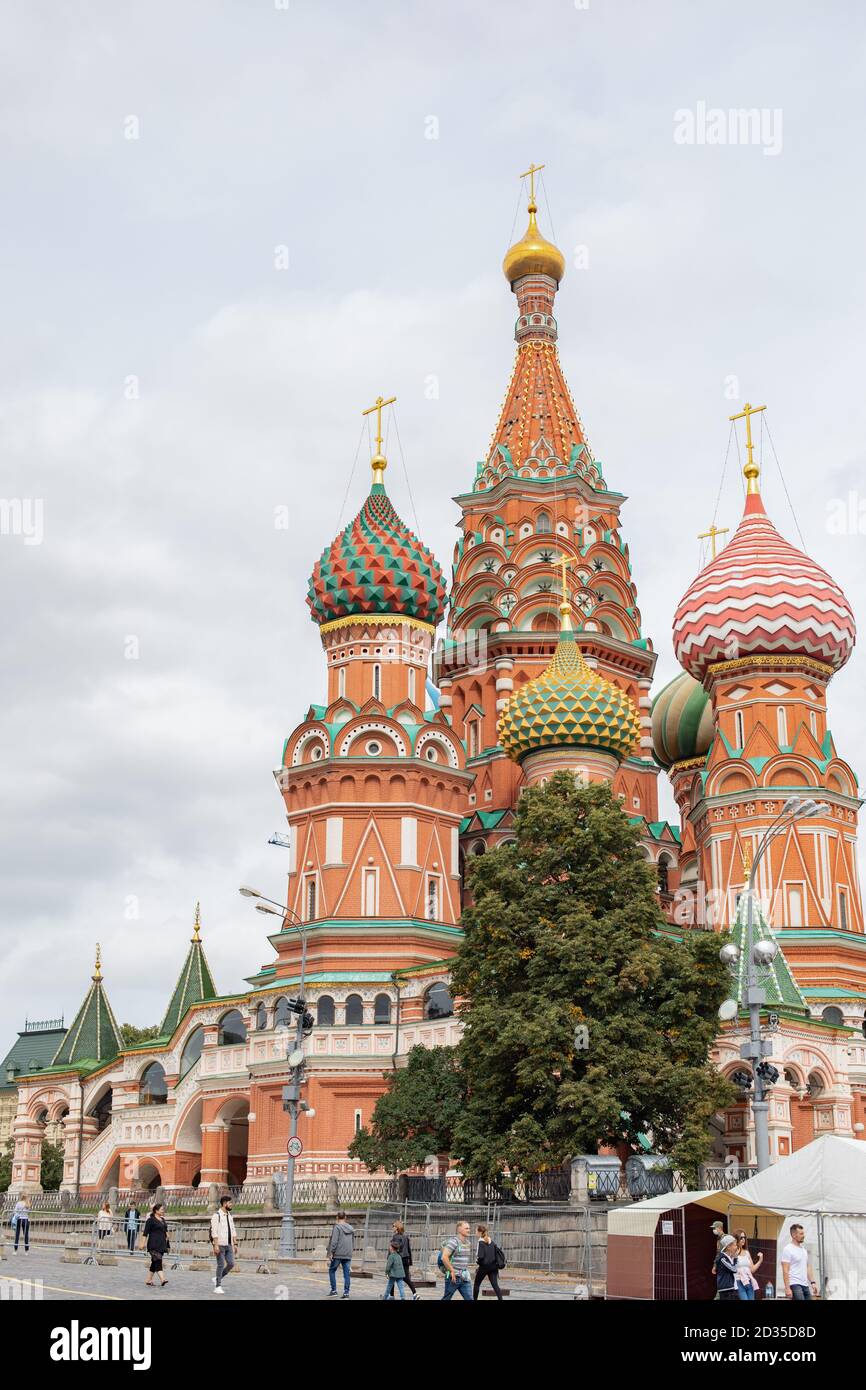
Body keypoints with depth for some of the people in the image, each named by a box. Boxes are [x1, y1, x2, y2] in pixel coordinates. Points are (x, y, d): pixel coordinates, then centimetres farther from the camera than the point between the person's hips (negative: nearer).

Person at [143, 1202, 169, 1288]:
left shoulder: (163, 1220, 16)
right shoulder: (151, 1220, -6)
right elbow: (146, 1232, -8)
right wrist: (145, 1242, -14)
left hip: (161, 1244, 8)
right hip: (154, 1244, -8)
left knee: (155, 1262, 9)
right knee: (158, 1260, -16)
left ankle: (148, 1280, 16)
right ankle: (162, 1279, -26)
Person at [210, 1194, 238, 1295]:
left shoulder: (229, 1215, 15)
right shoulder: (216, 1215, -10)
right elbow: (214, 1232, -16)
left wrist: (235, 1244, 13)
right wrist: (216, 1245, -21)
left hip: (228, 1245, 7)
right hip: (220, 1245, -7)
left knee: (231, 1264, 1)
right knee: (221, 1265, -5)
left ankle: (217, 1279, 19)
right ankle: (218, 1286, 4)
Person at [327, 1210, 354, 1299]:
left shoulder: (337, 1227, -9)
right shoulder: (351, 1228, 10)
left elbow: (334, 1241, -15)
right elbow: (353, 1241, 16)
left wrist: (331, 1252, -11)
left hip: (338, 1254, -5)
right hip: (348, 1255, 5)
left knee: (332, 1270, 10)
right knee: (347, 1273, 6)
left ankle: (333, 1290, 7)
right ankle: (346, 1293, 4)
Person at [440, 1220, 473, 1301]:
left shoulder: (467, 1242, 12)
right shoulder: (453, 1241, -14)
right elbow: (444, 1257, -22)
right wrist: (452, 1271, -18)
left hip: (464, 1277, 7)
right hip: (453, 1276, -7)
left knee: (469, 1299, -3)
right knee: (446, 1299, 6)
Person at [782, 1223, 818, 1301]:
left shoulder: (804, 1249, 16)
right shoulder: (788, 1249, -10)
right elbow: (785, 1271, -15)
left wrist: (812, 1282, 13)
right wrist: (787, 1288, -20)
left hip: (805, 1285, 9)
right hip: (795, 1285, -9)